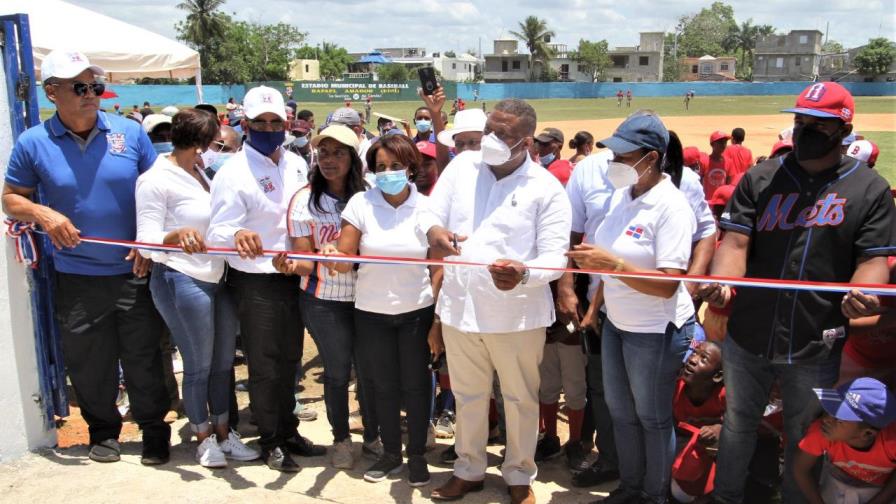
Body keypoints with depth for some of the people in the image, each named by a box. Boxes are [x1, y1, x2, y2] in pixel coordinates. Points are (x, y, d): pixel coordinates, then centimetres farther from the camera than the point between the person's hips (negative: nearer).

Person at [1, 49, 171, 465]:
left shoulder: (130, 133, 0)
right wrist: (42, 214, -15)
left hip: (134, 272, 0)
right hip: (76, 279, 0)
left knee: (144, 357, 8)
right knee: (88, 362, 13)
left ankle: (154, 430, 26)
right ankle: (103, 431, 34)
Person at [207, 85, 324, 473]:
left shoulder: (297, 164, 4)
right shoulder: (233, 172, -14)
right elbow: (217, 230, -23)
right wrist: (236, 235, -45)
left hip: (293, 277, 6)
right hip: (255, 283, -5)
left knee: (289, 359, 18)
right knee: (264, 366, 7)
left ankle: (288, 432, 35)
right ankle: (270, 441, 25)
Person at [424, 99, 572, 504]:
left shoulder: (546, 188, -10)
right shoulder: (460, 167, 1)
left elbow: (556, 256, -13)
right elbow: (430, 214, 3)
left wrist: (524, 273, -35)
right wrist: (434, 230, -22)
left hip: (517, 314, -3)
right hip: (459, 307, 3)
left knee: (520, 399, 15)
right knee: (468, 395, 20)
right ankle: (468, 470, 41)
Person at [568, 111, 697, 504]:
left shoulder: (671, 206, -22)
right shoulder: (622, 194, 1)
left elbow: (668, 285, -27)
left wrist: (610, 264, -33)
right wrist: (595, 306, 16)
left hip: (657, 332, -8)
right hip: (616, 323, 8)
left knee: (652, 417, 11)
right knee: (620, 411, 21)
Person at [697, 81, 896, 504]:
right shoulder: (759, 179, 2)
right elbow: (735, 242, -6)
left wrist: (860, 295, -30)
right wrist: (720, 282, -27)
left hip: (816, 345, -2)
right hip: (747, 335, 2)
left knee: (803, 440, 16)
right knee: (737, 426, 20)